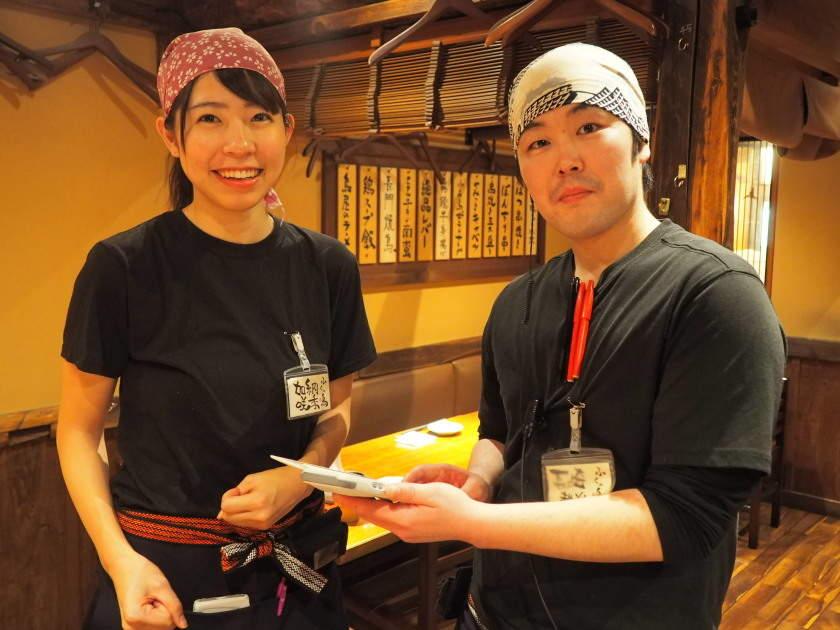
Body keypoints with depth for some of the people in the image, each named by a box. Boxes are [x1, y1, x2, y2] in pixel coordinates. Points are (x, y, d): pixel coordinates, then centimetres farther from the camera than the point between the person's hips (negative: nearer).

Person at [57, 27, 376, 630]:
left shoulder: (328, 265, -5)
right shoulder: (123, 266, -14)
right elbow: (79, 429, -5)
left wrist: (299, 476, -12)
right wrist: (120, 560, -17)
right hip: (166, 570, -3)